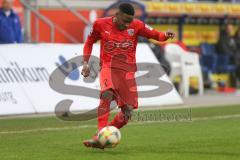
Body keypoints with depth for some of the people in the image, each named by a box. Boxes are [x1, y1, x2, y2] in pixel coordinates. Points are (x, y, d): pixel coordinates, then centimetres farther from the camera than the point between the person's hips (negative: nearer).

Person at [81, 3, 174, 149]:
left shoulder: (136, 26, -1)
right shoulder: (101, 24, -2)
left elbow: (155, 35, -5)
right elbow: (89, 42, 13)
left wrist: (166, 35, -28)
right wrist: (86, 63, 3)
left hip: (127, 70, 3)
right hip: (108, 67, -2)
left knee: (128, 110, -4)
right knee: (107, 94, -32)